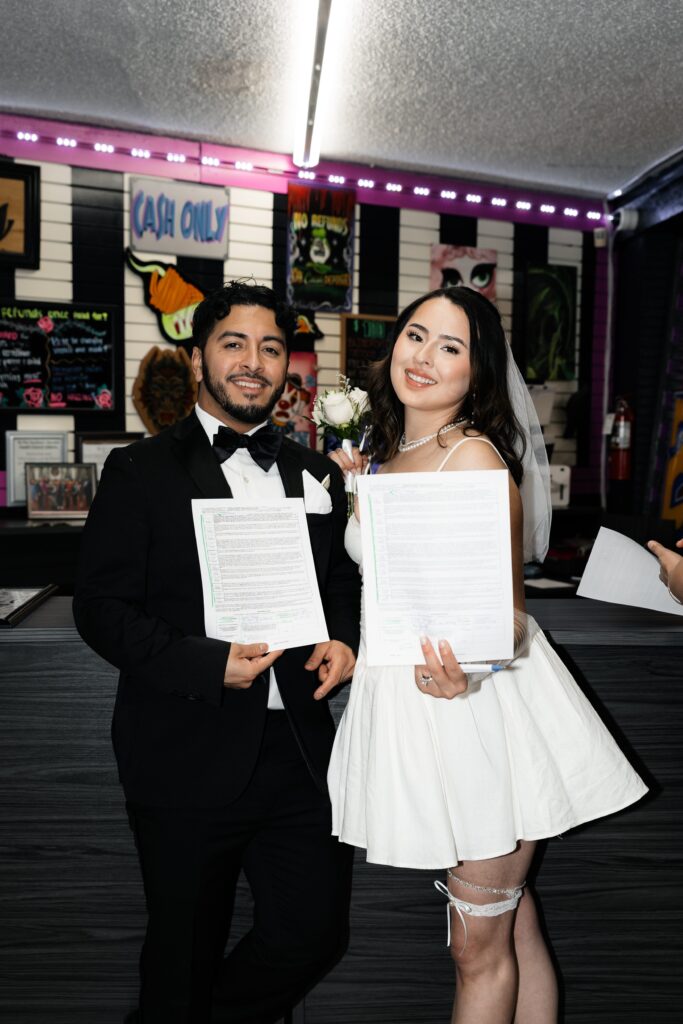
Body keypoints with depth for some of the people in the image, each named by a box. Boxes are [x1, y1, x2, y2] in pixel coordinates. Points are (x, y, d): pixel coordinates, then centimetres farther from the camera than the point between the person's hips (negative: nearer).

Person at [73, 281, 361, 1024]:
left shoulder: (315, 475, 10)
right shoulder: (140, 471, -4)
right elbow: (101, 607, -9)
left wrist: (342, 641, -4)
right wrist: (209, 664, -21)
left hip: (298, 749, 4)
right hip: (190, 758, -4)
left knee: (316, 929, 12)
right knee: (185, 955, 14)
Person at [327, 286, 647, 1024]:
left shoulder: (477, 457, -15)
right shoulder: (388, 453, 9)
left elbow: (509, 611, -16)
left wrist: (463, 668, -36)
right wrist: (357, 487, 15)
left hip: (480, 708, -7)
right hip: (406, 702, 7)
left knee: (480, 948, 9)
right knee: (513, 927, 20)